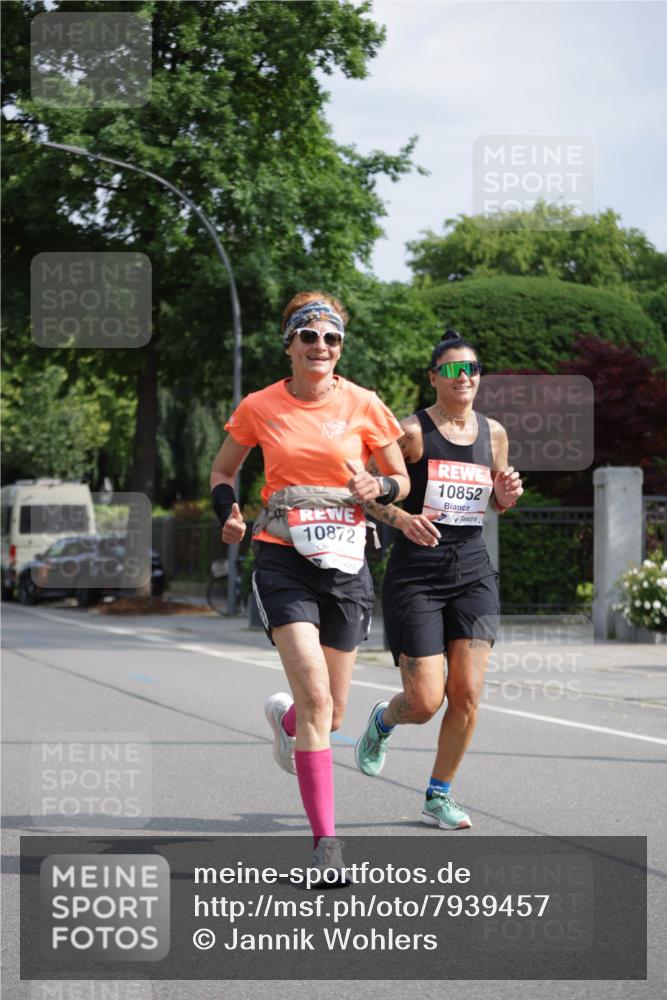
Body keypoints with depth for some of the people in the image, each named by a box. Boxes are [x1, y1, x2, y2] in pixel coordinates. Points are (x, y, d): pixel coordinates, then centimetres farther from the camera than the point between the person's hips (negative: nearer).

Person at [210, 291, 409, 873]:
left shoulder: (363, 406, 2)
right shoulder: (259, 408, 1)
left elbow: (400, 480, 11)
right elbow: (224, 470, 16)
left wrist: (380, 487, -11)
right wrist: (227, 510, -4)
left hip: (345, 563, 2)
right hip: (283, 561, -2)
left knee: (331, 715, 9)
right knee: (316, 698, -19)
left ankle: (284, 717, 49)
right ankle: (325, 841, -12)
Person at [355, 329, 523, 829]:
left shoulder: (494, 433, 9)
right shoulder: (412, 431, -7)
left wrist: (507, 497, -1)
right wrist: (402, 518, -23)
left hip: (473, 572, 4)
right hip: (416, 573, -4)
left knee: (467, 694, -5)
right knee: (425, 702, -7)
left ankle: (439, 797, 12)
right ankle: (383, 721, 30)